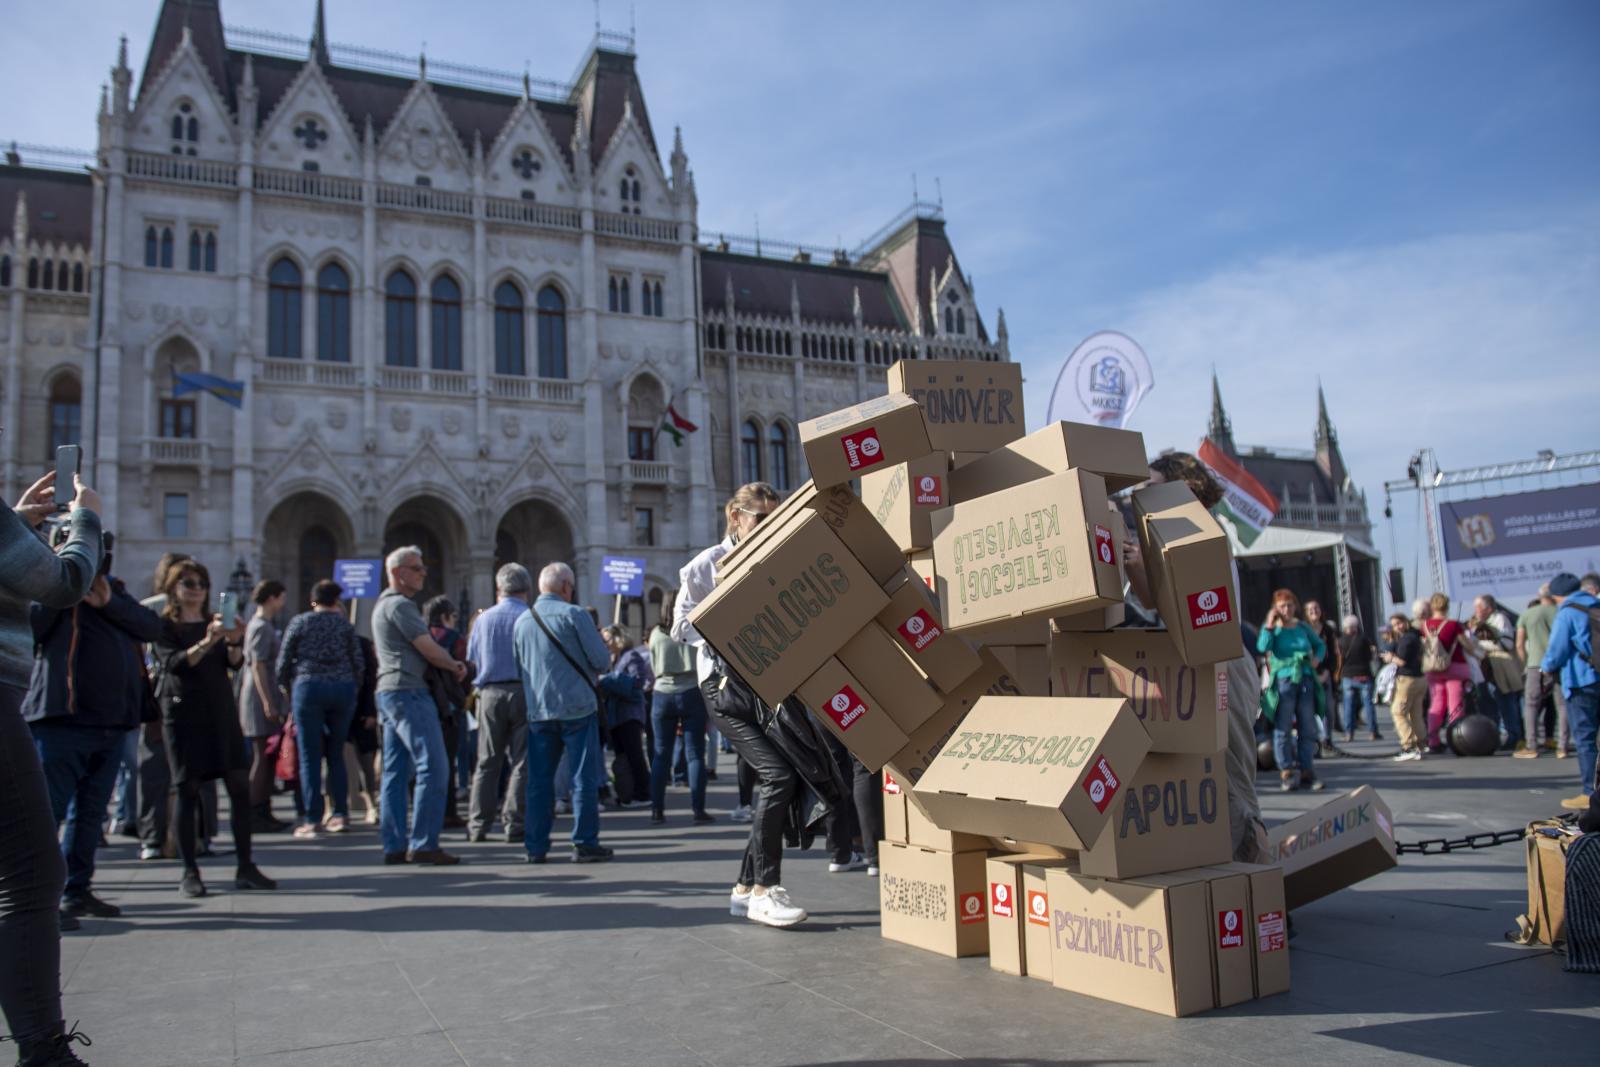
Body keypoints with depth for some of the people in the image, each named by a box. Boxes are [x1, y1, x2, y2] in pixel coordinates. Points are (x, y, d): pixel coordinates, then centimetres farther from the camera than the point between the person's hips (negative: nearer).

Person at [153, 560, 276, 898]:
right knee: (188, 790, -3)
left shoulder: (215, 623, 16)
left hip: (221, 708, 4)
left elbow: (235, 662, 2)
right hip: (183, 711, -4)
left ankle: (245, 867, 3)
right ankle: (190, 872, 4)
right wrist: (205, 643, -31)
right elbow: (172, 663, -15)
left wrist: (234, 642, -20)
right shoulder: (164, 625, 4)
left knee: (240, 784, -2)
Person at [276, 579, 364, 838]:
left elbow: (283, 663, 4)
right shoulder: (344, 624, 8)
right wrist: (352, 688, 17)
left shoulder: (299, 622, 5)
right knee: (336, 754, 11)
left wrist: (287, 689, 18)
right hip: (343, 689, 2)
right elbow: (358, 663, 4)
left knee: (310, 757, 1)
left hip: (308, 688, -2)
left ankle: (312, 819, -2)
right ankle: (341, 814, 8)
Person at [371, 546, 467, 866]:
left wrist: (449, 663, 8)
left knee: (395, 771, 9)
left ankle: (394, 845, 12)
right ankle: (423, 844, -10)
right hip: (408, 692, -11)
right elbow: (429, 649, -13)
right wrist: (456, 667, 5)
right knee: (433, 767, -10)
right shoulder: (400, 605, -10)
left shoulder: (384, 604, 22)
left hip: (389, 693, 11)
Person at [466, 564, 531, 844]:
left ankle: (478, 825, 12)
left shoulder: (484, 619, 6)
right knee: (522, 761, 2)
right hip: (525, 692, -3)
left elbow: (471, 658, 12)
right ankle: (514, 824, 0)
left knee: (487, 761, 10)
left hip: (491, 693, 3)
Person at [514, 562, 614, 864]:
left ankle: (535, 846, 12)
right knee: (584, 778, 2)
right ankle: (585, 844, 3)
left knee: (538, 780, 10)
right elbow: (602, 660, -9)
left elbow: (518, 668, 17)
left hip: (537, 712, 5)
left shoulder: (521, 621, 9)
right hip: (577, 708, -5)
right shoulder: (574, 614, -8)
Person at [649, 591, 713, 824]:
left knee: (661, 754, 8)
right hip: (691, 693, -2)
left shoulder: (656, 634, 0)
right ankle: (698, 809, 0)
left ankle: (657, 810, 7)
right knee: (695, 754, 2)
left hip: (662, 694, 2)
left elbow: (653, 669, 10)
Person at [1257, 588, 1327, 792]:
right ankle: (1286, 773, 2)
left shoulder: (1303, 627, 11)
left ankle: (1306, 772, 13)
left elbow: (1320, 645, 26)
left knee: (1308, 729, 5)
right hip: (1283, 681, -4)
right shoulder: (1271, 627, 2)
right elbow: (1262, 647, -16)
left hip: (1305, 681, 4)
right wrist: (1269, 625, -14)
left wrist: (1317, 658, 7)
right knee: (1283, 729, -3)